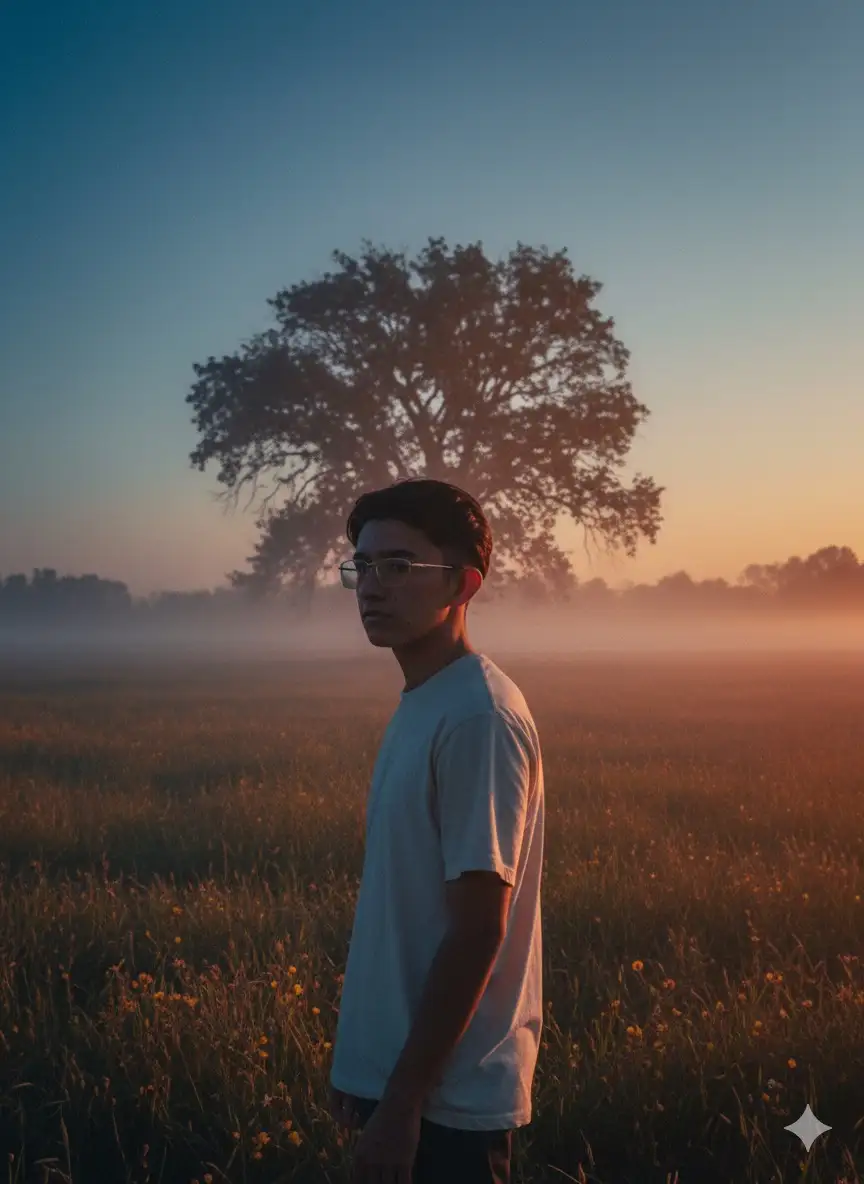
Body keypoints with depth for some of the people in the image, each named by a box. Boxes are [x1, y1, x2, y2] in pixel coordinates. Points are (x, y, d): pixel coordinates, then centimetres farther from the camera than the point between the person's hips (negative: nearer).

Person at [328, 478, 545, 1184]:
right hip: (401, 1071, 9)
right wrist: (367, 1069, 16)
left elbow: (478, 930, -22)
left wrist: (403, 1099, -19)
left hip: (448, 1096, -8)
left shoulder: (478, 717, -20)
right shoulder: (421, 704, 8)